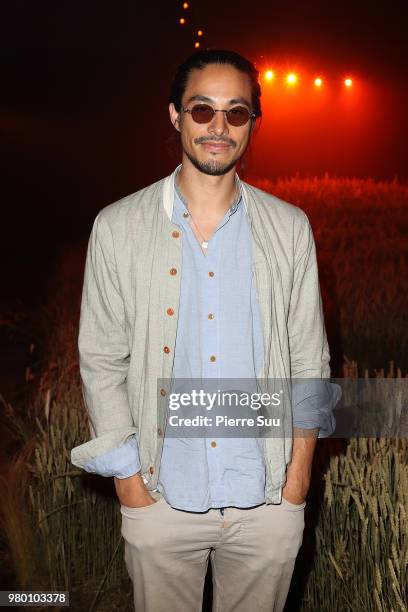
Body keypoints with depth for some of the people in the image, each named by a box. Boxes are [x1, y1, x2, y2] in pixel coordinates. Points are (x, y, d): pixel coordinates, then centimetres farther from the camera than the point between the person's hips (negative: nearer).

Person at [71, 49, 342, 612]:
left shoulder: (290, 228, -1)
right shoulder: (118, 229, -5)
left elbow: (309, 358, 3)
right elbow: (101, 362, -3)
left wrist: (299, 474, 0)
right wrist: (130, 483, -4)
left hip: (269, 501, 1)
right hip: (162, 499, -1)